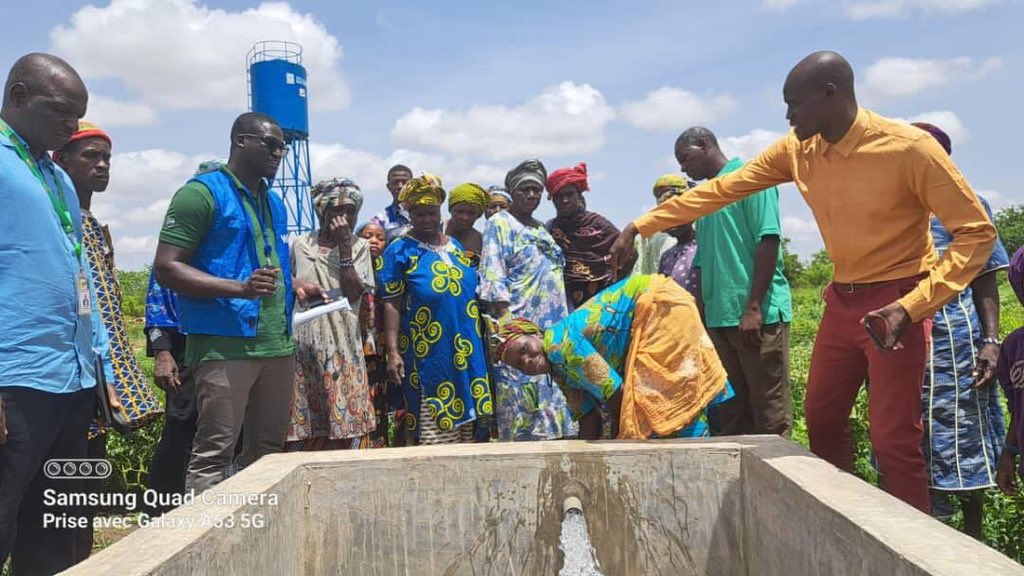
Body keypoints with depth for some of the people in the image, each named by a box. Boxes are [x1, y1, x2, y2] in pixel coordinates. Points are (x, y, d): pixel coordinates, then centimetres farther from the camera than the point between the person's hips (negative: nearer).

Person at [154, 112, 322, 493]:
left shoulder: (274, 202, 19)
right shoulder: (203, 192, -5)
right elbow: (166, 267, -12)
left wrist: (295, 286, 10)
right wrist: (239, 288, -23)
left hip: (278, 344, 8)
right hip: (226, 343, -8)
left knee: (267, 449, 12)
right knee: (214, 452, -6)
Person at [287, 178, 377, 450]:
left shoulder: (359, 247, 7)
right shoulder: (300, 246, 9)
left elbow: (354, 293, -7)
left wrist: (344, 247, -8)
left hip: (343, 348, -1)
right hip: (303, 345, 1)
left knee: (346, 419, -4)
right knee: (302, 424, 0)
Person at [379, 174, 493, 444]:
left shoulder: (457, 246, 14)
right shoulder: (400, 250, -2)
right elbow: (392, 304, -7)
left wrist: (484, 339, 16)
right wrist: (393, 352, -15)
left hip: (467, 353, 5)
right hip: (427, 358, -5)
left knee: (465, 426, 11)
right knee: (433, 432, -3)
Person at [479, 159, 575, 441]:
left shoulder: (542, 230, 21)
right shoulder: (499, 223, -1)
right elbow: (493, 280, -11)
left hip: (553, 331, 7)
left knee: (555, 403, 6)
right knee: (524, 411, -9)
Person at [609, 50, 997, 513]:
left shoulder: (909, 148, -19)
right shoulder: (796, 150, -1)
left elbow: (977, 232, -16)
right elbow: (721, 190, 3)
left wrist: (912, 307, -26)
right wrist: (641, 227, 1)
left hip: (894, 304, -6)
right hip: (841, 302, 7)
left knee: (893, 439, -6)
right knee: (821, 420, 14)